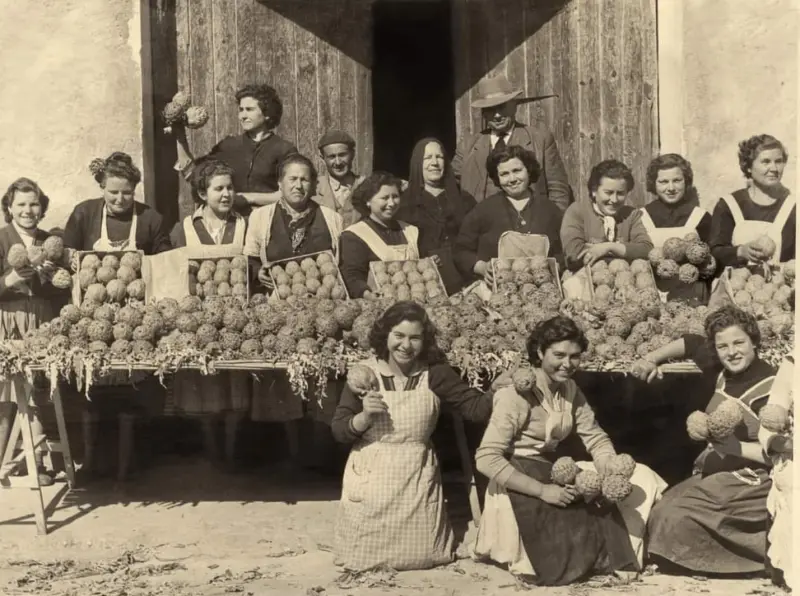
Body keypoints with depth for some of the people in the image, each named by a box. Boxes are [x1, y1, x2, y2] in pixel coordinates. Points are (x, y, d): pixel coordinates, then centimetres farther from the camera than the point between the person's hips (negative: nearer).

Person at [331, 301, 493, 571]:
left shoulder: (435, 373, -5)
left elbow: (476, 407, -8)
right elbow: (339, 431, -5)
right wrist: (364, 416, -25)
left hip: (416, 477, 1)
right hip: (371, 476, -1)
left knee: (420, 554, 8)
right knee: (366, 557, 6)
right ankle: (368, 561, 37)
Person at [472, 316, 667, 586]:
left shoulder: (569, 389, 6)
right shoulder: (516, 393, -19)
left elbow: (597, 440, 4)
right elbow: (486, 459, -24)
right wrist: (542, 490, -28)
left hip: (558, 473, 8)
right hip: (521, 485, -8)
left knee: (642, 478, 0)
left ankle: (621, 550, 12)